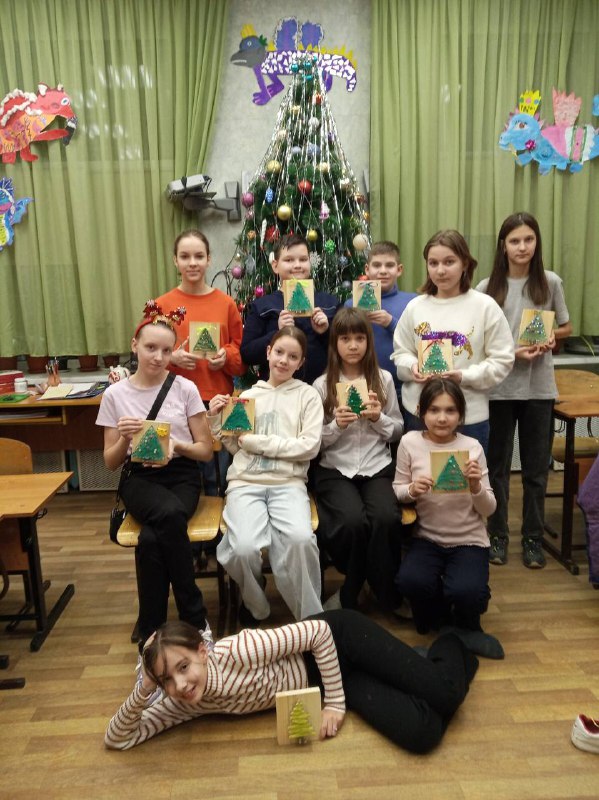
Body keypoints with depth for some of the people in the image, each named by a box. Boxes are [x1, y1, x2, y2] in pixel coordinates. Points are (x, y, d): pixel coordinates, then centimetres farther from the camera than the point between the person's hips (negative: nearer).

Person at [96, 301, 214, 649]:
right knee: (171, 515, -35)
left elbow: (206, 450, 2)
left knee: (151, 540, -31)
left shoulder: (185, 389, -1)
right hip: (139, 478, 1)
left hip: (181, 476, 0)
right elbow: (111, 462, 6)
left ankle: (151, 632, -5)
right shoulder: (115, 394, 2)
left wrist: (177, 445, -18)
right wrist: (124, 438, -15)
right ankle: (195, 617, -16)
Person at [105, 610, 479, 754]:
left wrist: (336, 704, -19)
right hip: (321, 680, 5)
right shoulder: (185, 704, -11)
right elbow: (118, 740, -6)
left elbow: (319, 631, -26)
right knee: (422, 735, -12)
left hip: (340, 638, -5)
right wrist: (142, 691, -26)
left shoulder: (236, 652, -33)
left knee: (443, 694, -15)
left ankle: (455, 645, 20)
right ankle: (435, 659, 18)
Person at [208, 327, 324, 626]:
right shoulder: (248, 396, 16)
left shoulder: (307, 394, 8)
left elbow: (310, 446, -4)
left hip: (288, 482, -1)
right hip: (245, 481, 2)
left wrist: (258, 441, -6)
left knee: (300, 539, -33)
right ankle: (254, 604, 8)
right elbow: (234, 447, 16)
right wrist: (216, 419, 1)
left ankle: (311, 617, -7)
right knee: (244, 548, -27)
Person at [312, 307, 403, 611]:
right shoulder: (322, 385, 2)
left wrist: (379, 418, -8)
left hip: (378, 468, 1)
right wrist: (336, 425, -15)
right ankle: (350, 594, -1)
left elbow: (398, 430, 13)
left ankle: (389, 594, -4)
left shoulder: (383, 379, 6)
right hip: (335, 470, -1)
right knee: (353, 521, -31)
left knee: (385, 519, -30)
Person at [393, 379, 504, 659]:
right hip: (427, 538, 1)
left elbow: (488, 510, -4)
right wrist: (412, 490, -21)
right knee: (410, 581, -27)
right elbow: (397, 492, 1)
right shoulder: (410, 442, -8)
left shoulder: (472, 447, -8)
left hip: (469, 541, -1)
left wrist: (476, 486, -25)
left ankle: (465, 627, 13)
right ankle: (444, 619, 11)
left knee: (465, 592, -28)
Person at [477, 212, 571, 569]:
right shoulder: (488, 287, -2)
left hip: (539, 387, 1)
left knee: (536, 468, 9)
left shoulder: (551, 282, 1)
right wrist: (512, 352, -15)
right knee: (497, 466, 9)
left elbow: (566, 327, 12)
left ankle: (533, 538, 24)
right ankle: (498, 535, 24)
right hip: (499, 386, -1)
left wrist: (551, 336, -9)